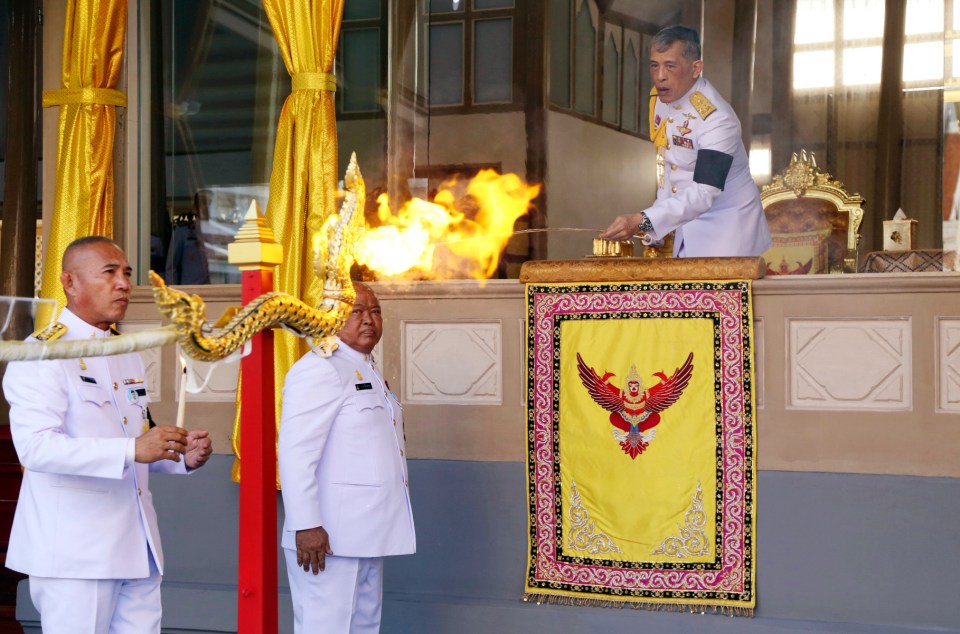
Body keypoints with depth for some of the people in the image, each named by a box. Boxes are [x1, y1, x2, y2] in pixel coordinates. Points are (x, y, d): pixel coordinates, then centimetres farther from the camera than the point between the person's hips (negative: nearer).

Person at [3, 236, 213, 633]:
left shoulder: (128, 355, 18)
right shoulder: (42, 354, -9)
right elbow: (35, 447, -23)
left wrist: (181, 456, 4)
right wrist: (132, 450, -29)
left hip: (137, 547, 7)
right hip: (75, 551, -7)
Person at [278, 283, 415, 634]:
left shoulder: (369, 372, 18)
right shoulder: (319, 369, -12)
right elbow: (296, 453, -20)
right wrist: (306, 525, -24)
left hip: (368, 535, 10)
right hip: (328, 536, -10)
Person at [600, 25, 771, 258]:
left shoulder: (717, 120, -25)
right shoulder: (660, 98, -2)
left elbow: (704, 194, -30)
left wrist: (642, 221, -41)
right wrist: (655, 228, 9)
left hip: (728, 229, -7)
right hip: (689, 225, 7)